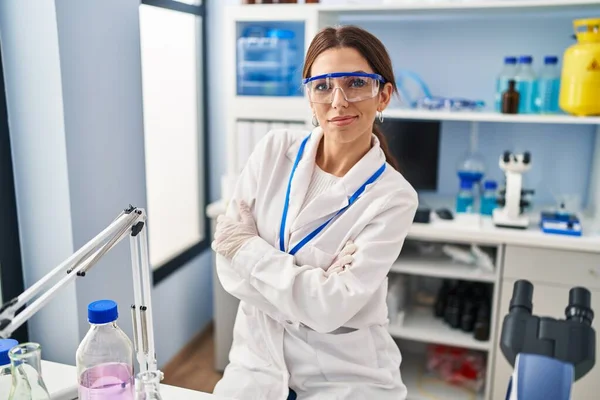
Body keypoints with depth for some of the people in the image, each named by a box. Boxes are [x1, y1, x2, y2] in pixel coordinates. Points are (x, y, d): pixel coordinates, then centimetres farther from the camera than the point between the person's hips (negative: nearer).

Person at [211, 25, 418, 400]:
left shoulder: (394, 197, -13)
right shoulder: (275, 150, -4)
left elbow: (331, 306, -19)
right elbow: (230, 269, -6)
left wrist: (246, 246, -13)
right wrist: (309, 287, -18)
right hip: (259, 359, 2)